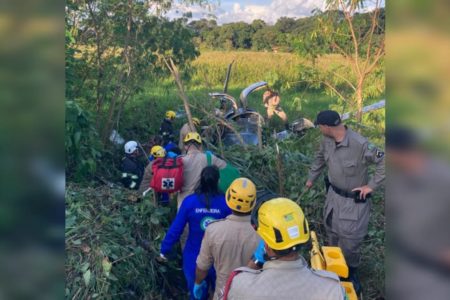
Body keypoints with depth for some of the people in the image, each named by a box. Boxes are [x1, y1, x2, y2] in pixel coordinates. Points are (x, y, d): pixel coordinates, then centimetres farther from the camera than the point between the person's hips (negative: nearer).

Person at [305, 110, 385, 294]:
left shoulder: (360, 145, -31)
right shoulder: (327, 140, -9)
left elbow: (384, 162, -23)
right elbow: (320, 158, 12)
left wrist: (371, 185, -20)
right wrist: (311, 178, 18)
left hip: (354, 201, -6)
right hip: (333, 195, 6)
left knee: (349, 241, 6)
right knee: (332, 233, 22)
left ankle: (351, 272, 34)